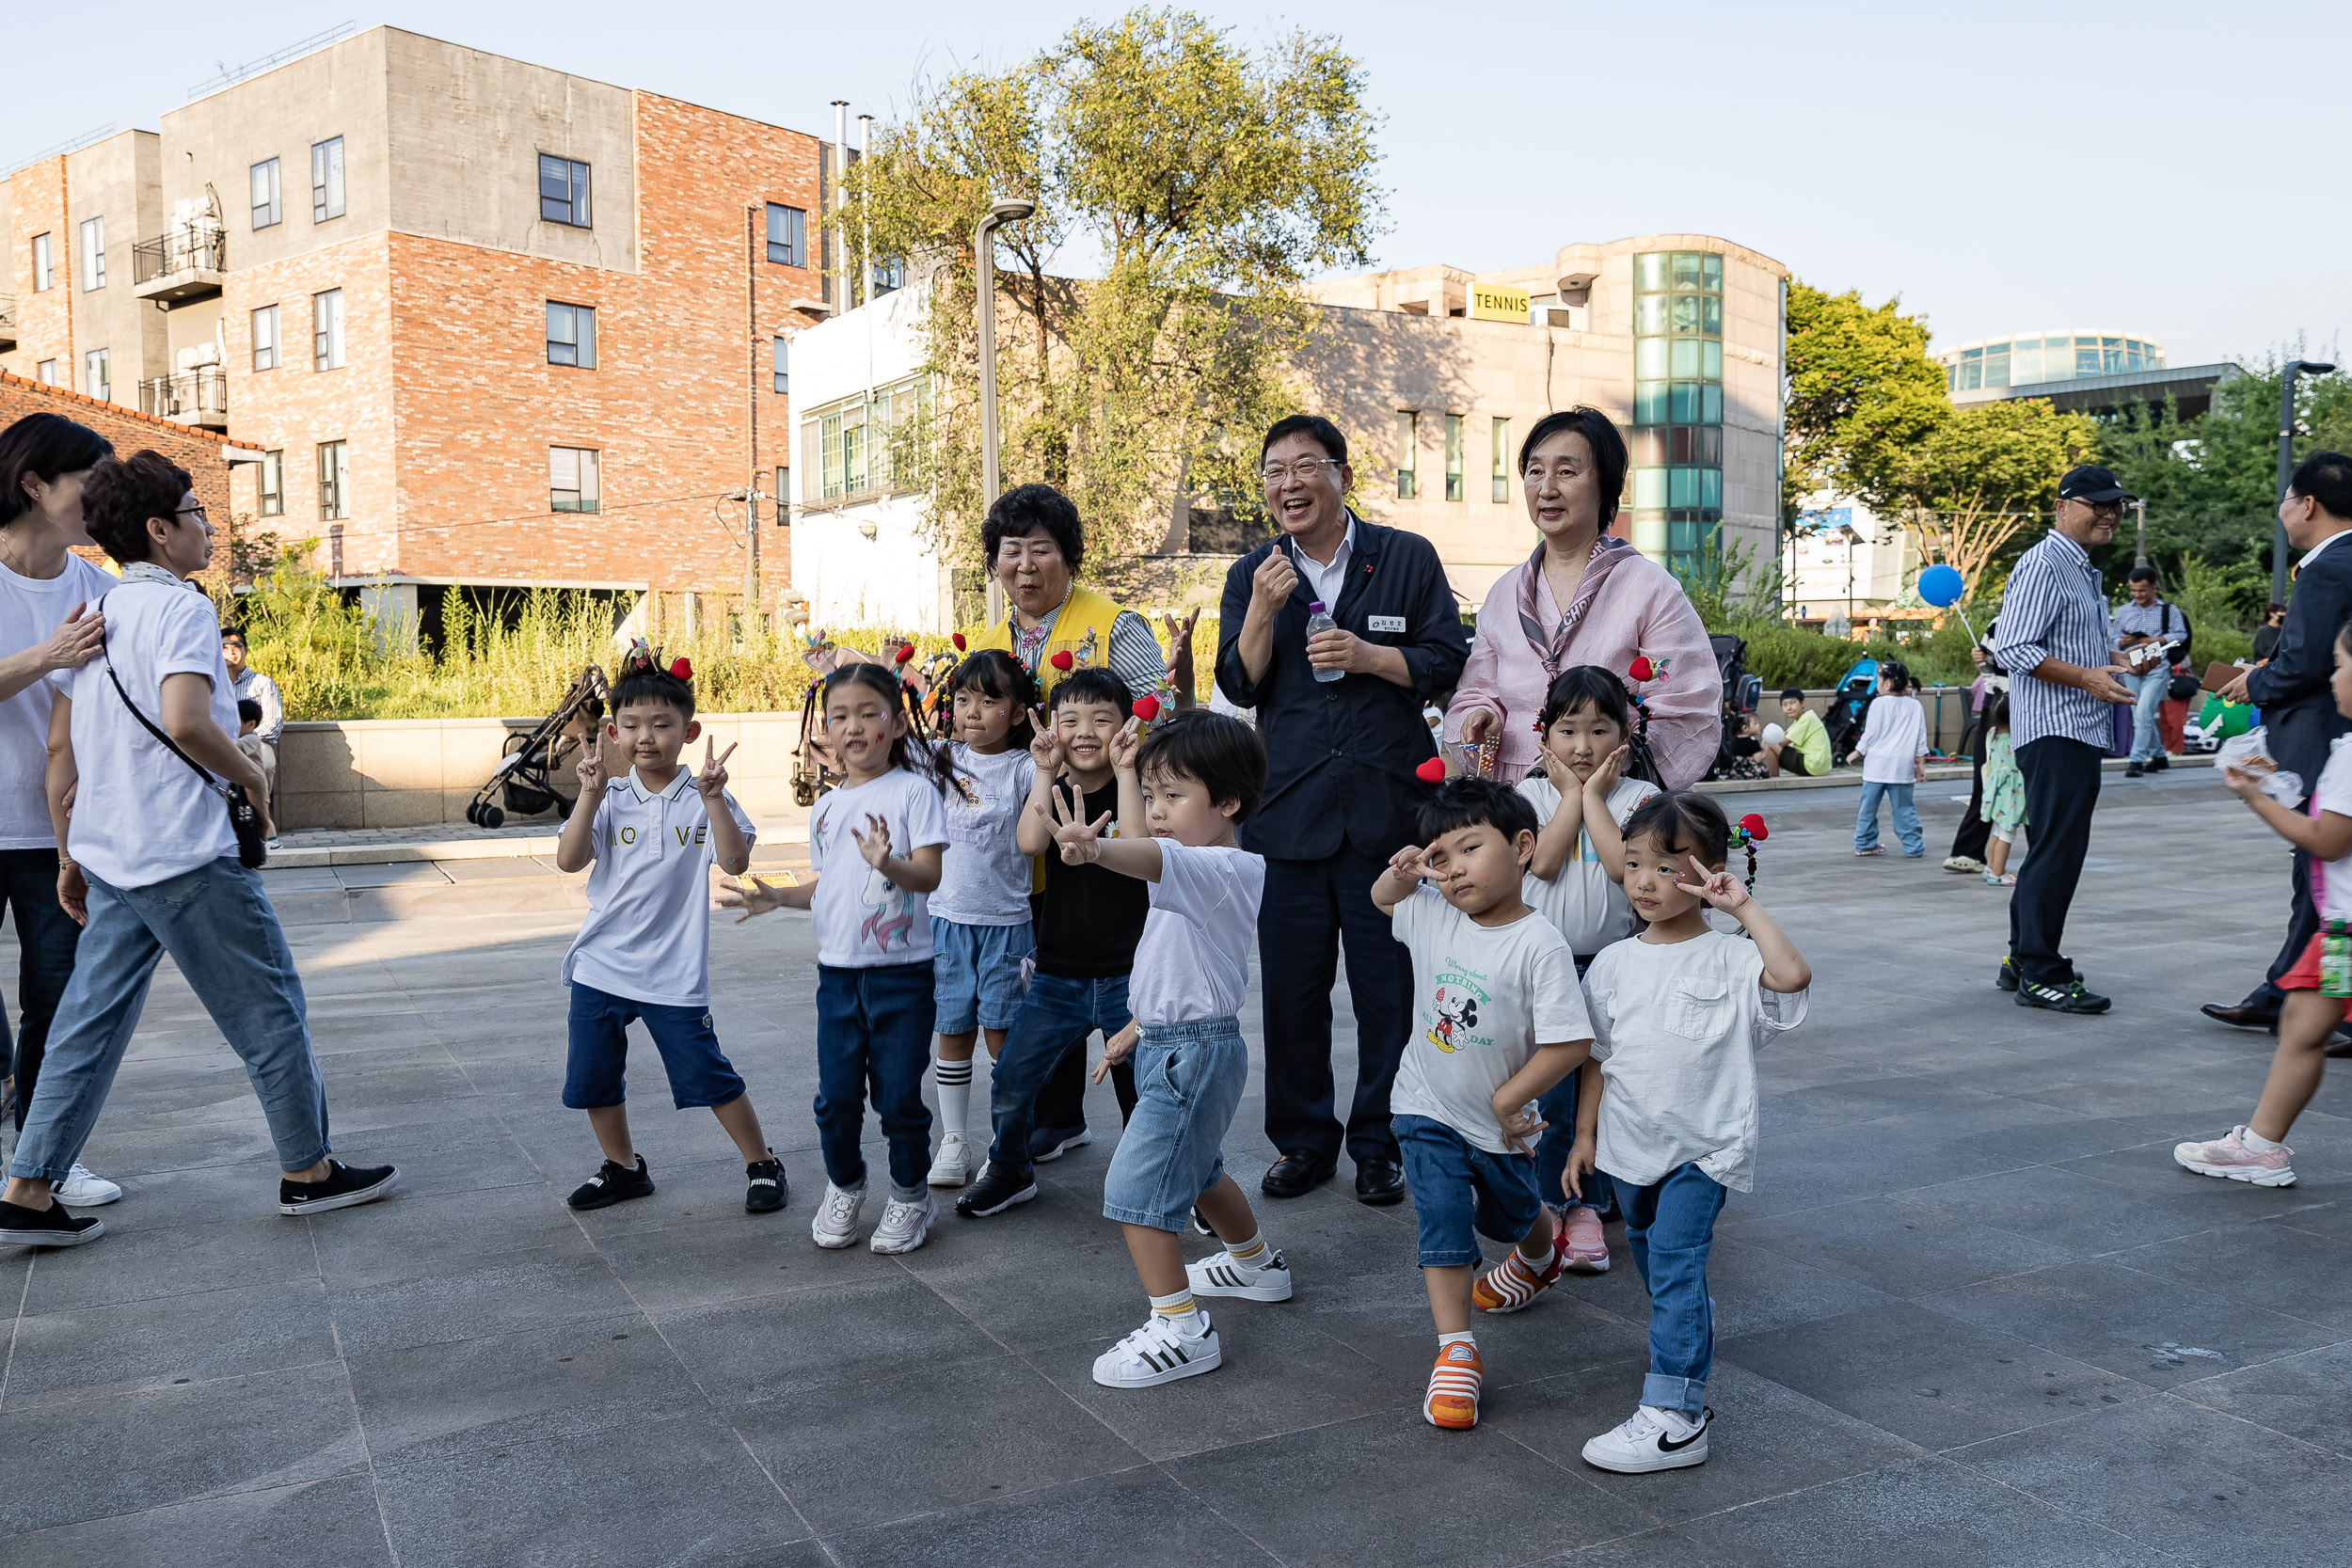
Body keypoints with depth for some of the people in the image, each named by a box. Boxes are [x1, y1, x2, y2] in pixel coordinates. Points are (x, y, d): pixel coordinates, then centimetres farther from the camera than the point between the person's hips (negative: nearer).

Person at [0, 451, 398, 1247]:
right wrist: (253, 780, -10)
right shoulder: (180, 606, -11)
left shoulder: (94, 614, 14)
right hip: (186, 854, -8)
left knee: (89, 1022, 12)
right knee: (269, 1006, 4)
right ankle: (308, 1171, 14)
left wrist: (70, 854, 19)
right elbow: (185, 721, -27)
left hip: (106, 857, 8)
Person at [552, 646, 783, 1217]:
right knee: (592, 1078, 14)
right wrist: (590, 795, -20)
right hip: (600, 965, 4)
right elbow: (569, 860, -12)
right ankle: (623, 1168, 36)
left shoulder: (704, 800, -5)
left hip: (673, 972, -3)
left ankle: (762, 1163, 21)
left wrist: (712, 799, -27)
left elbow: (735, 862, -18)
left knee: (708, 1077, 1)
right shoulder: (609, 800, 0)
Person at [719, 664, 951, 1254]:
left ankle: (910, 1195, 24)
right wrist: (777, 897, 3)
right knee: (836, 1096, 7)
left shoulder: (914, 789, -8)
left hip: (902, 970, -5)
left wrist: (888, 863, -35)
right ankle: (844, 1188, 31)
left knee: (898, 1095, 2)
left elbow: (930, 874, -16)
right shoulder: (826, 807, 10)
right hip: (837, 970, 5)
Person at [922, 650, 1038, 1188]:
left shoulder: (1023, 767, -6)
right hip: (947, 917, 3)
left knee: (1002, 1033, 4)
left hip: (1005, 920, -3)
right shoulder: (943, 758, 5)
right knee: (953, 1032, 10)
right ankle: (953, 1141, 21)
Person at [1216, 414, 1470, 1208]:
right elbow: (1238, 686, 2)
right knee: (1292, 986, 7)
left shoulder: (1407, 558, 4)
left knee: (1388, 986, 4)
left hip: (1386, 808, -2)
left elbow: (1447, 663, 1)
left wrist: (1368, 655, -14)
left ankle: (1379, 1144, 20)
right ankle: (1304, 1141, 23)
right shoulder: (1252, 575, 10)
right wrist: (1263, 612, -13)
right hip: (1288, 809, 2)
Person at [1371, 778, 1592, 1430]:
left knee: (1512, 1212, 25)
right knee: (1443, 1222, -9)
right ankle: (1456, 1352, 0)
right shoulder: (1430, 913, -11)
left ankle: (1540, 1258, 59)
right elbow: (1381, 900, 13)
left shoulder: (1539, 944, -27)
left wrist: (1509, 1099, -19)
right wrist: (1400, 871, -10)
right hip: (1429, 1108, 2)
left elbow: (1570, 1042, -27)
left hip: (1500, 1121, -2)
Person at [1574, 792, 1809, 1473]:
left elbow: (1793, 975, -31)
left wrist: (1745, 907, -24)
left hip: (1702, 1147, -5)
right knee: (1651, 1260, 21)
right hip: (1627, 1147, 6)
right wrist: (1585, 1134, 9)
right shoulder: (1613, 964, 3)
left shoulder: (1728, 959, -9)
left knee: (1675, 1264, -14)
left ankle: (1675, 1416, -12)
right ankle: (1693, 1339, 48)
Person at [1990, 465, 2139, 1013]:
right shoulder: (2043, 564, -11)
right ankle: (2040, 974, -5)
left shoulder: (2083, 571, 22)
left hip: (2080, 732, 11)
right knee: (2059, 850, -10)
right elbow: (2012, 649, -20)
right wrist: (2087, 677, -24)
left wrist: (2123, 658, 16)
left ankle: (2022, 961, 22)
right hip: (2054, 731, -11)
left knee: (2054, 849, 14)